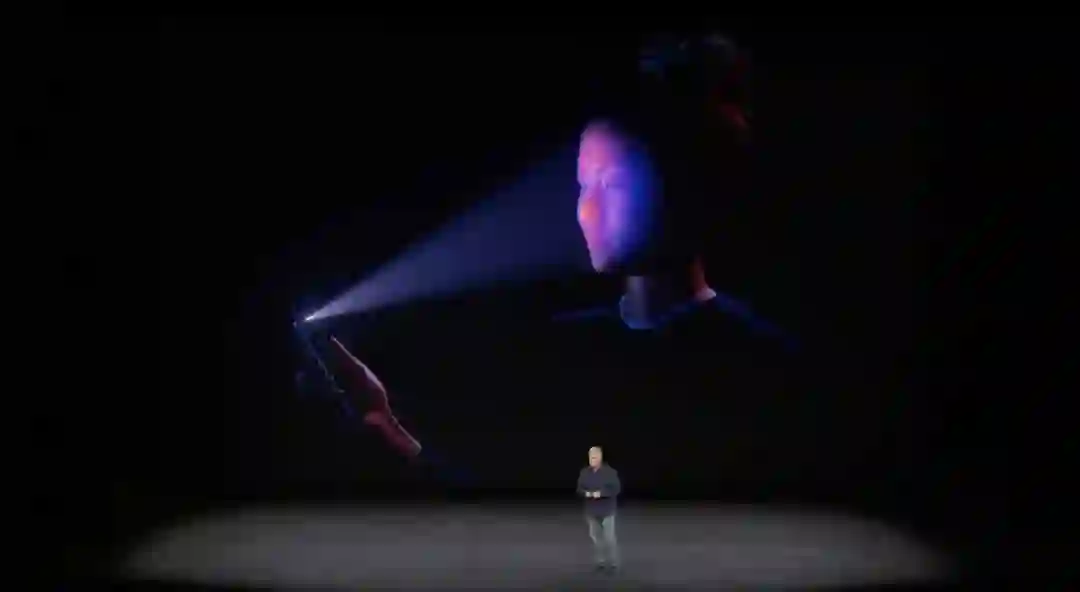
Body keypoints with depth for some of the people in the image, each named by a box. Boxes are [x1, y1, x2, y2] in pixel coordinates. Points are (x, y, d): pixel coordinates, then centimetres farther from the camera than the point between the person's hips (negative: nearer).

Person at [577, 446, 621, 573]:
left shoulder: (610, 472, -11)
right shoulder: (584, 472, 0)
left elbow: (616, 489, -13)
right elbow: (579, 489, 5)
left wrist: (601, 493, -24)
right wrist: (585, 493, -17)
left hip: (607, 511, -4)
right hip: (592, 511, 4)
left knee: (609, 538, -2)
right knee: (595, 537, 9)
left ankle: (613, 563, 9)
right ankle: (600, 562, 21)